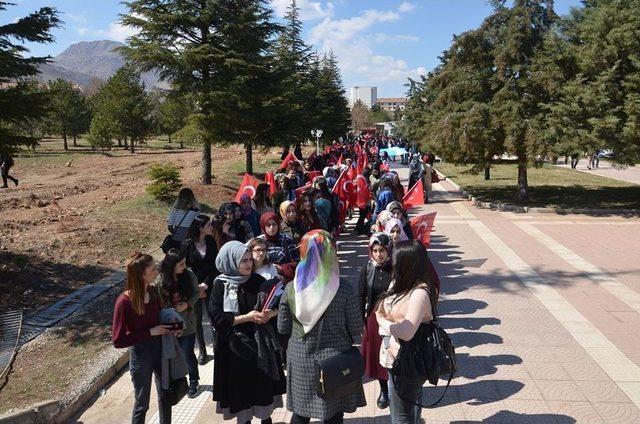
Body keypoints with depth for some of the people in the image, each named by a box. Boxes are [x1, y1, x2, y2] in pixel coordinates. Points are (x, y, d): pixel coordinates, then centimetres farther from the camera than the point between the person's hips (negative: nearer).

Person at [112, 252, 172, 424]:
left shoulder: (153, 293, -7)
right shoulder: (124, 302, -24)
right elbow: (118, 341, -21)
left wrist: (170, 328, -6)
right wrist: (150, 333, -23)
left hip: (160, 349, 6)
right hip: (141, 355, -6)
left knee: (165, 396, 22)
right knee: (142, 404, 14)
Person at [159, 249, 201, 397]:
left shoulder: (189, 275, -15)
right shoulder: (161, 279, -17)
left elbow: (196, 293, -2)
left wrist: (187, 304, -18)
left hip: (187, 324, 0)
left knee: (188, 354, 10)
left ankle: (193, 382, 35)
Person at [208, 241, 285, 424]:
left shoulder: (258, 281, -2)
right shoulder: (220, 285, -9)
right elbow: (217, 318, -15)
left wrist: (271, 313, -17)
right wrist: (246, 317, -20)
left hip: (260, 343, 2)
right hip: (235, 347, -2)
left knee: (264, 384, 10)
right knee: (241, 386, 7)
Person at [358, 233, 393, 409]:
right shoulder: (367, 269, -5)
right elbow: (361, 296, 0)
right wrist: (361, 321, -1)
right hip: (374, 317, 2)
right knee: (376, 354, 11)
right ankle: (383, 390, 29)